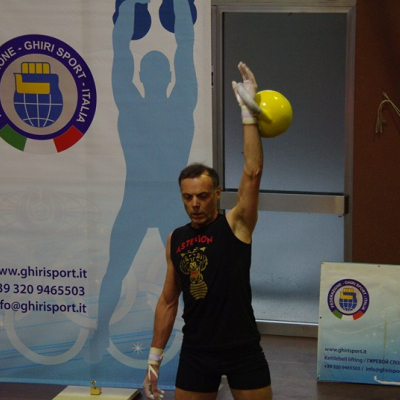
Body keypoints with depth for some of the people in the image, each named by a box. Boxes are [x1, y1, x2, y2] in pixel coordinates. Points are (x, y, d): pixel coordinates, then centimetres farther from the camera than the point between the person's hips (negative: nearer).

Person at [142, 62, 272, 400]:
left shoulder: (235, 225, -6)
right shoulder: (175, 240, 6)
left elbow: (253, 173, -20)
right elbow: (168, 301, 12)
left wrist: (248, 112, -24)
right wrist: (155, 357, 10)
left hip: (243, 350, -3)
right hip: (197, 351, 3)